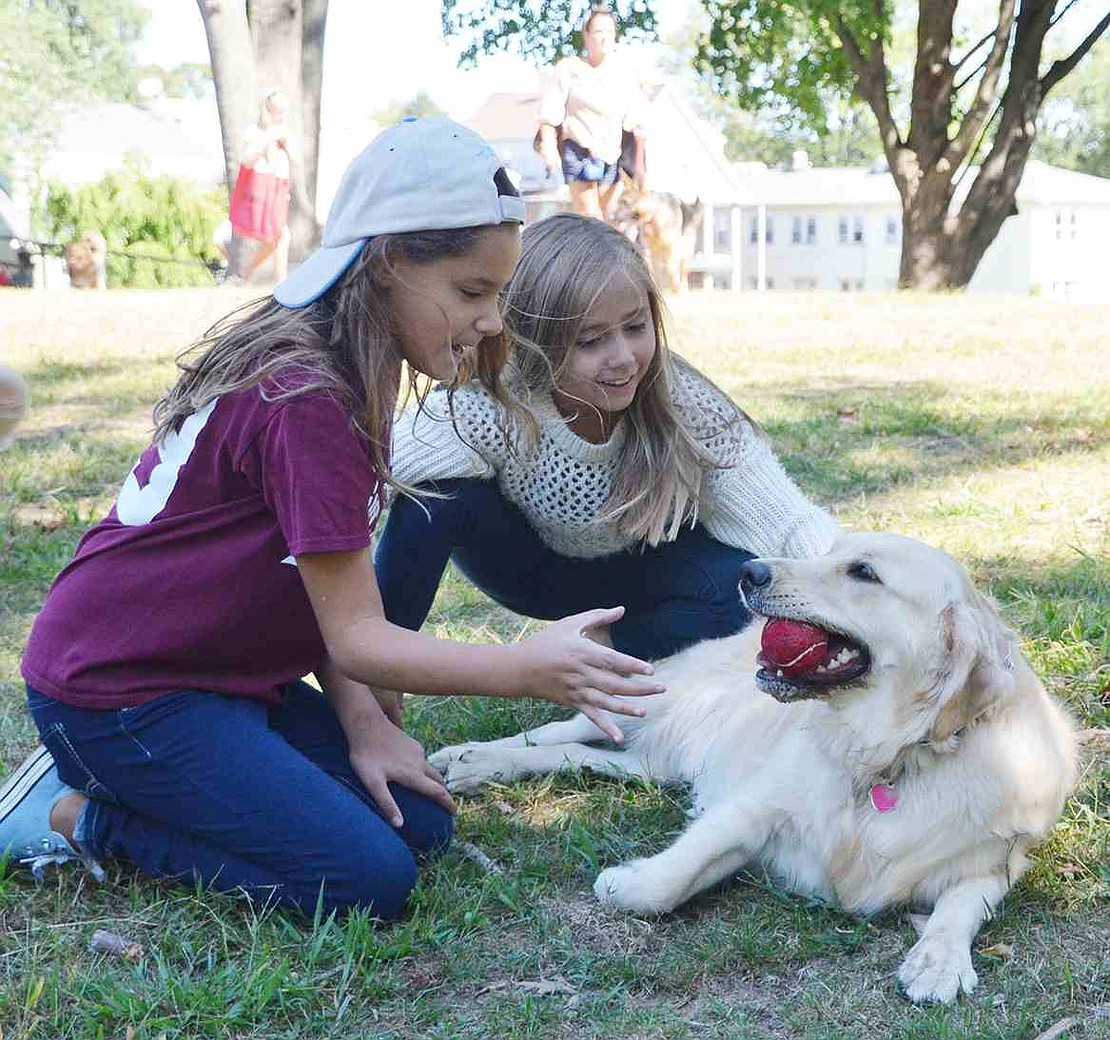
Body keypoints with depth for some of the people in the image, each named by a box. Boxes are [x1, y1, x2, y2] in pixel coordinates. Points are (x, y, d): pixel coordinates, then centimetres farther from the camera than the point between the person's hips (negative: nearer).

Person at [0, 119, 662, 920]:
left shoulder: (348, 373, 5)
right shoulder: (304, 398, -26)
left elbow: (327, 588, 3)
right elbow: (355, 637, -24)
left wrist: (362, 722, -7)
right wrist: (524, 671, -36)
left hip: (221, 668, 10)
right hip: (117, 693, -10)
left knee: (420, 822, 3)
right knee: (371, 879, -15)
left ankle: (128, 782, 11)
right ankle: (80, 816, -2)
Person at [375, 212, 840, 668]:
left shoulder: (685, 405, -29)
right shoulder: (487, 406, -34)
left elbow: (792, 524, -31)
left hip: (636, 572, 2)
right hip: (528, 564, -1)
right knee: (437, 492, -31)